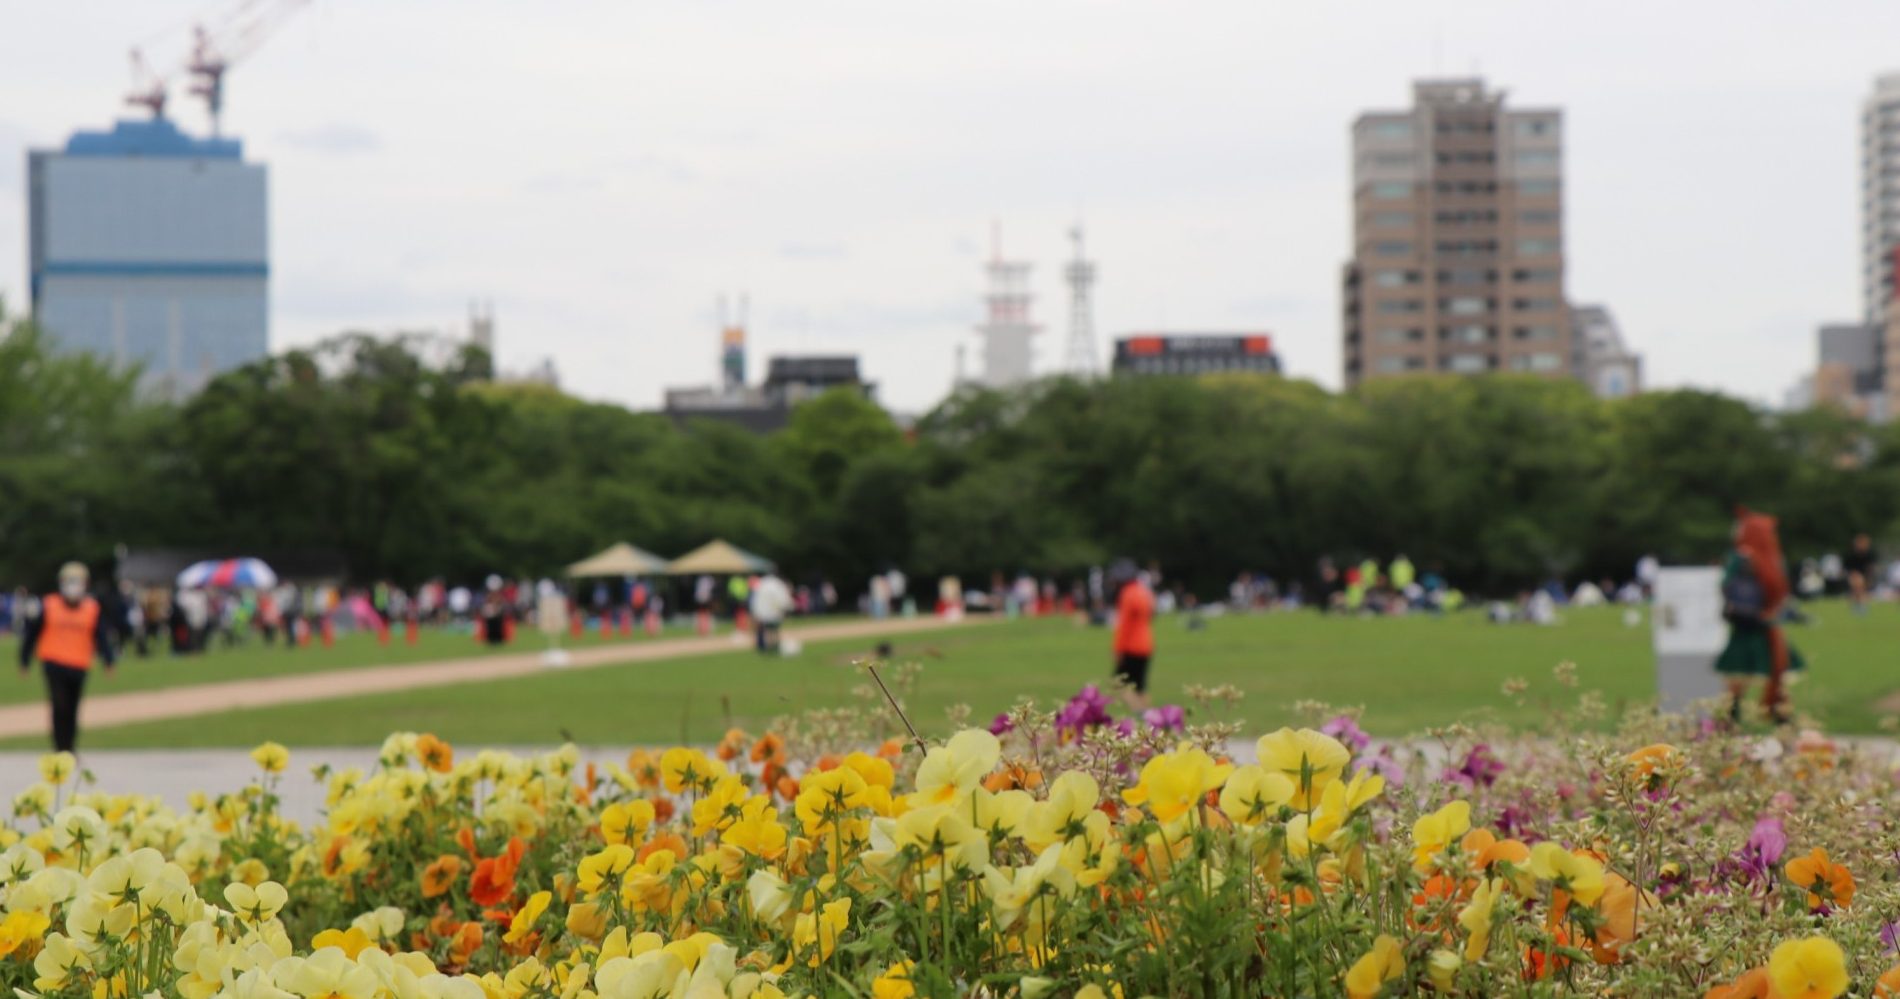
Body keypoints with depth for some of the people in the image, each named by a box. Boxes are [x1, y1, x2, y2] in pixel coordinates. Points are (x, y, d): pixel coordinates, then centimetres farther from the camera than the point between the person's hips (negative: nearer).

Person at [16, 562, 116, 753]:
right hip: (54, 664, -2)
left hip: (79, 667, 2)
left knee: (72, 711, 10)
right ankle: (60, 748, -10)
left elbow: (101, 637, 2)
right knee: (60, 706, -14)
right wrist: (25, 661, 8)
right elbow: (32, 634, 6)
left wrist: (108, 661, -12)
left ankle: (69, 749, 21)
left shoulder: (93, 609, 3)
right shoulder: (48, 606, 0)